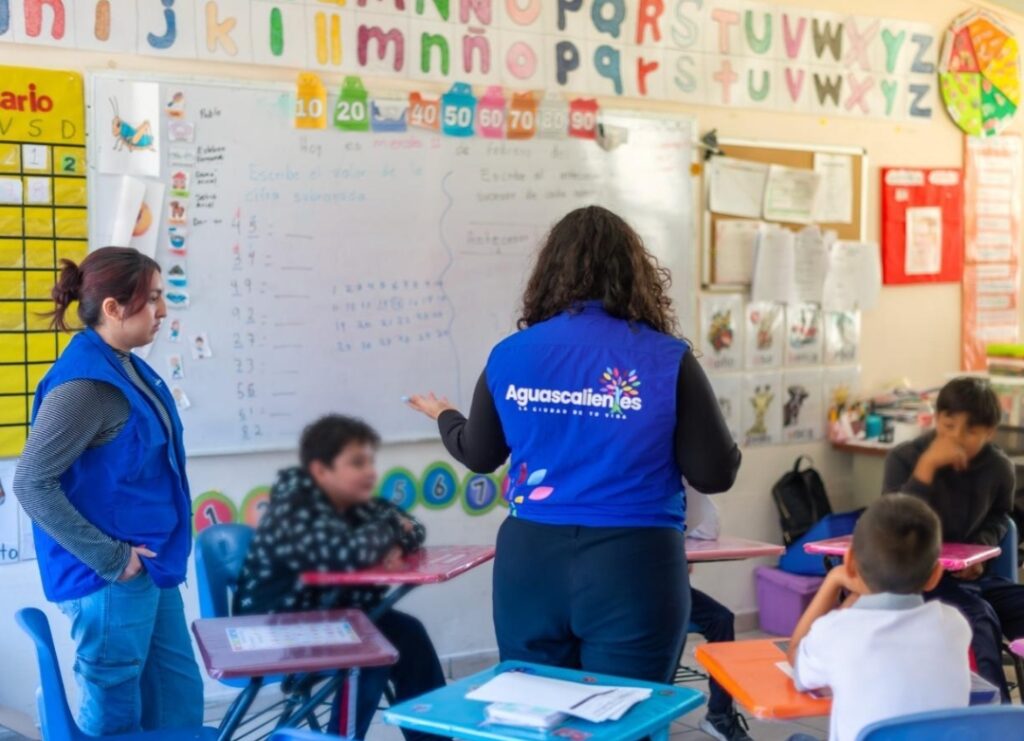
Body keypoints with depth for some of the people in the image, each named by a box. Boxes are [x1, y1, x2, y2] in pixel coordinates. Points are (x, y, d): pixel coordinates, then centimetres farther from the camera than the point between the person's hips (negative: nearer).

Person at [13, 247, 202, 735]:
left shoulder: (127, 368, 6)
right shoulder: (83, 383, -22)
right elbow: (31, 484, -23)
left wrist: (149, 553, 13)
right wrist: (109, 558, -20)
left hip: (149, 566, 9)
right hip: (111, 579, -9)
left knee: (178, 696, 18)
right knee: (115, 714, 6)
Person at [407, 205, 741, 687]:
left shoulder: (509, 355, 0)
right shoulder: (667, 359, -9)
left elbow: (479, 456, 15)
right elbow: (715, 475, -4)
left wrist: (444, 416, 36)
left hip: (529, 562, 3)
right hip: (630, 567, -3)